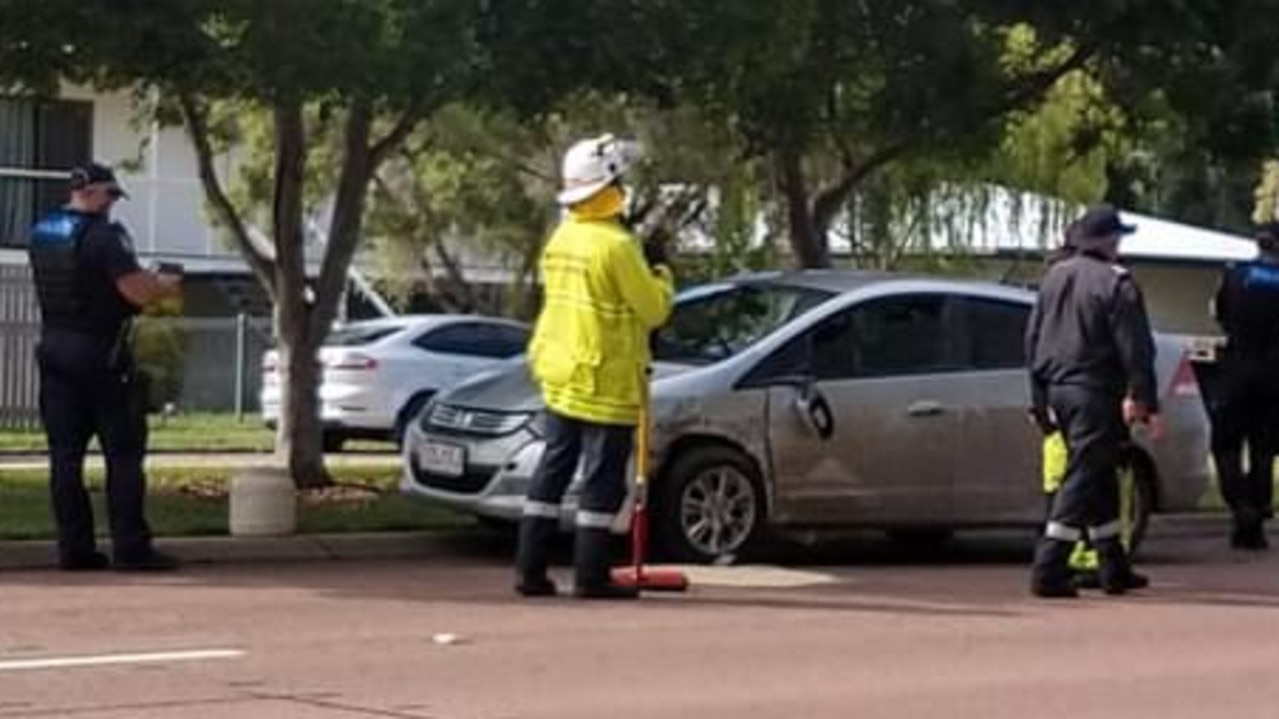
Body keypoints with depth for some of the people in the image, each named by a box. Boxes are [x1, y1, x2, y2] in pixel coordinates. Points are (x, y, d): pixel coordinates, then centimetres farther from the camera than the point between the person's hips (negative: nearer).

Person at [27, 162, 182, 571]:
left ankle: (74, 547, 6)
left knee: (65, 455, 6)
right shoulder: (104, 235, -15)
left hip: (54, 350, 7)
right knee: (123, 454, -1)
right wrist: (165, 287, 0)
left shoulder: (41, 234, 10)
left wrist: (147, 280, 19)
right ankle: (130, 548, -3)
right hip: (102, 354, -7)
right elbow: (137, 292, -21)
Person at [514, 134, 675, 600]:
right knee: (602, 481, -2)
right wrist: (661, 272, 6)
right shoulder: (616, 246, -18)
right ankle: (591, 575, -1)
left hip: (559, 376, 8)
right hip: (605, 382, -8)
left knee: (553, 469, 12)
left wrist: (642, 268, 14)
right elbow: (653, 309, -13)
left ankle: (531, 569, 12)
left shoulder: (561, 239, 8)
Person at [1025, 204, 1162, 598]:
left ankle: (1114, 568, 24)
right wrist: (1145, 402, -10)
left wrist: (1040, 398, 22)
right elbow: (1135, 349, -12)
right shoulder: (1116, 284, -11)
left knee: (1098, 478, 18)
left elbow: (1033, 340, 18)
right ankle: (1048, 569, -14)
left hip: (1059, 390, 8)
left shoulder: (1054, 277, 13)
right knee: (1083, 479, -7)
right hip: (1095, 395, -8)